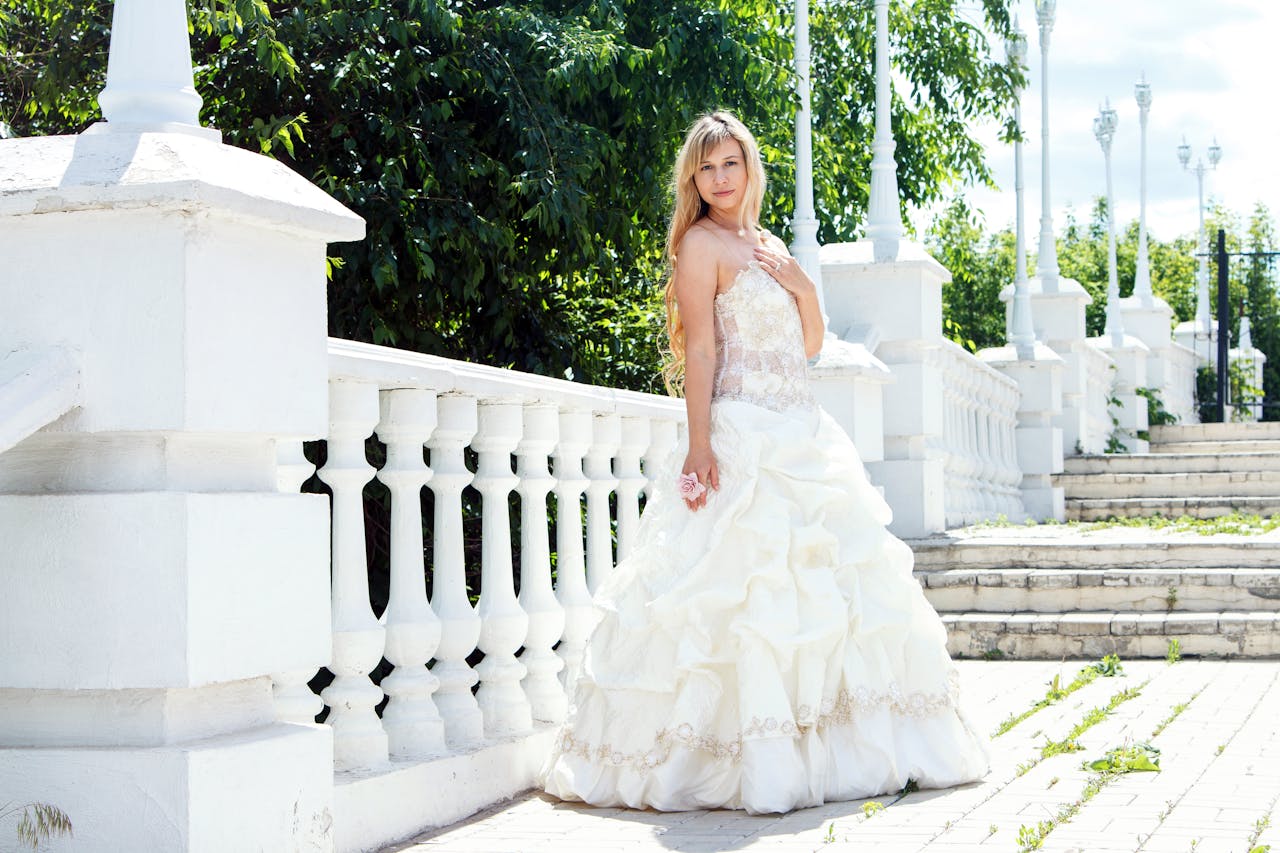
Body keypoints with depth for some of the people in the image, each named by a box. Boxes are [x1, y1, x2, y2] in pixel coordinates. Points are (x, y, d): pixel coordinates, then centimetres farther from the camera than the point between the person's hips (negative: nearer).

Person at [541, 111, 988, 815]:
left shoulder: (770, 247, 20)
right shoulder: (701, 243, -2)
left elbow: (810, 345, 22)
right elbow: (700, 347, -11)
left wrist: (803, 288, 3)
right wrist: (699, 446, -18)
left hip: (801, 437, 8)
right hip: (742, 438, -8)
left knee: (823, 585, 7)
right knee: (744, 590, -13)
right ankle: (752, 761, -10)